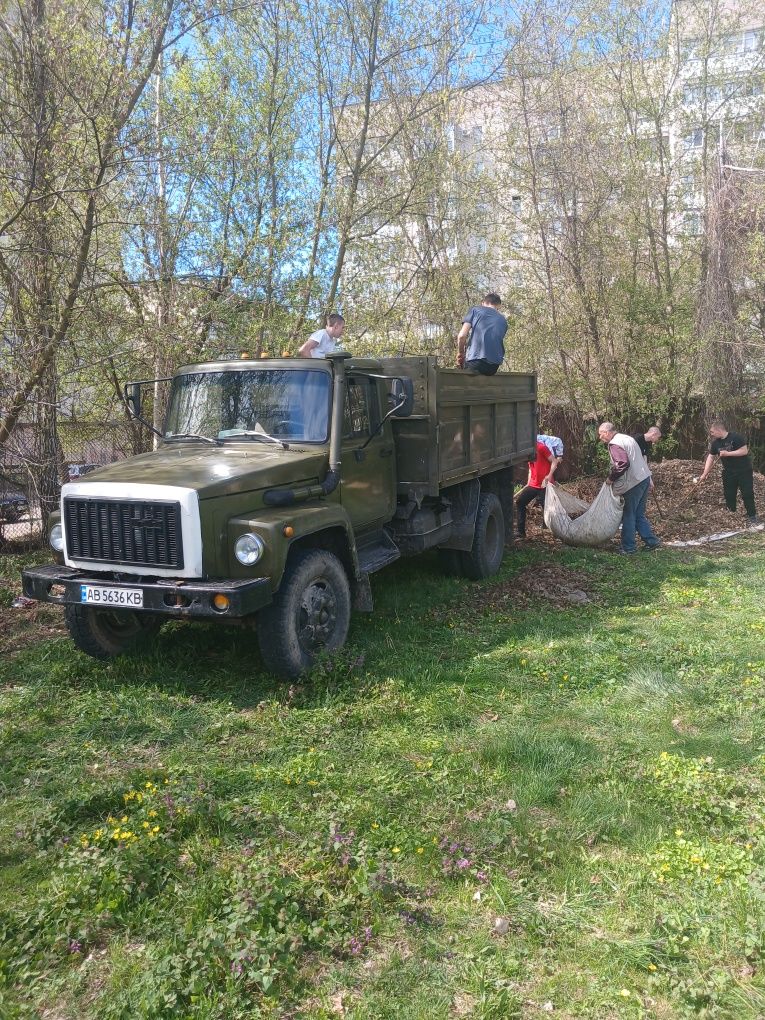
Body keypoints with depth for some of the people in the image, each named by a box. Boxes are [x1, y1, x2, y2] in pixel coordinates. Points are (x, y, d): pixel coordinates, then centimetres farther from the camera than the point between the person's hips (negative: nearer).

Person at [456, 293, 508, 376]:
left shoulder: (475, 309, 10)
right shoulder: (503, 321, 21)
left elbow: (462, 335, -2)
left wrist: (460, 353, 13)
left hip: (475, 363, -4)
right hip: (494, 367, 4)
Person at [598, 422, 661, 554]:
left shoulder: (614, 444, -14)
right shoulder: (627, 438, 17)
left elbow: (622, 464, -27)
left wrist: (611, 478, -13)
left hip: (634, 483, -9)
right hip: (645, 478, 9)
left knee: (628, 515, 2)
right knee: (639, 514, 17)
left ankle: (628, 547, 8)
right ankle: (651, 540, 19)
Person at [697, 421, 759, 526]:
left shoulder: (736, 437, -18)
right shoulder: (715, 443, 1)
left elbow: (745, 451, -22)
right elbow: (710, 457, 4)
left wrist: (727, 453, -24)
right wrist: (705, 474, -1)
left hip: (744, 471, -6)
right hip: (728, 473, 6)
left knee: (747, 494, -4)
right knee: (729, 495, 8)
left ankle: (752, 516, 6)